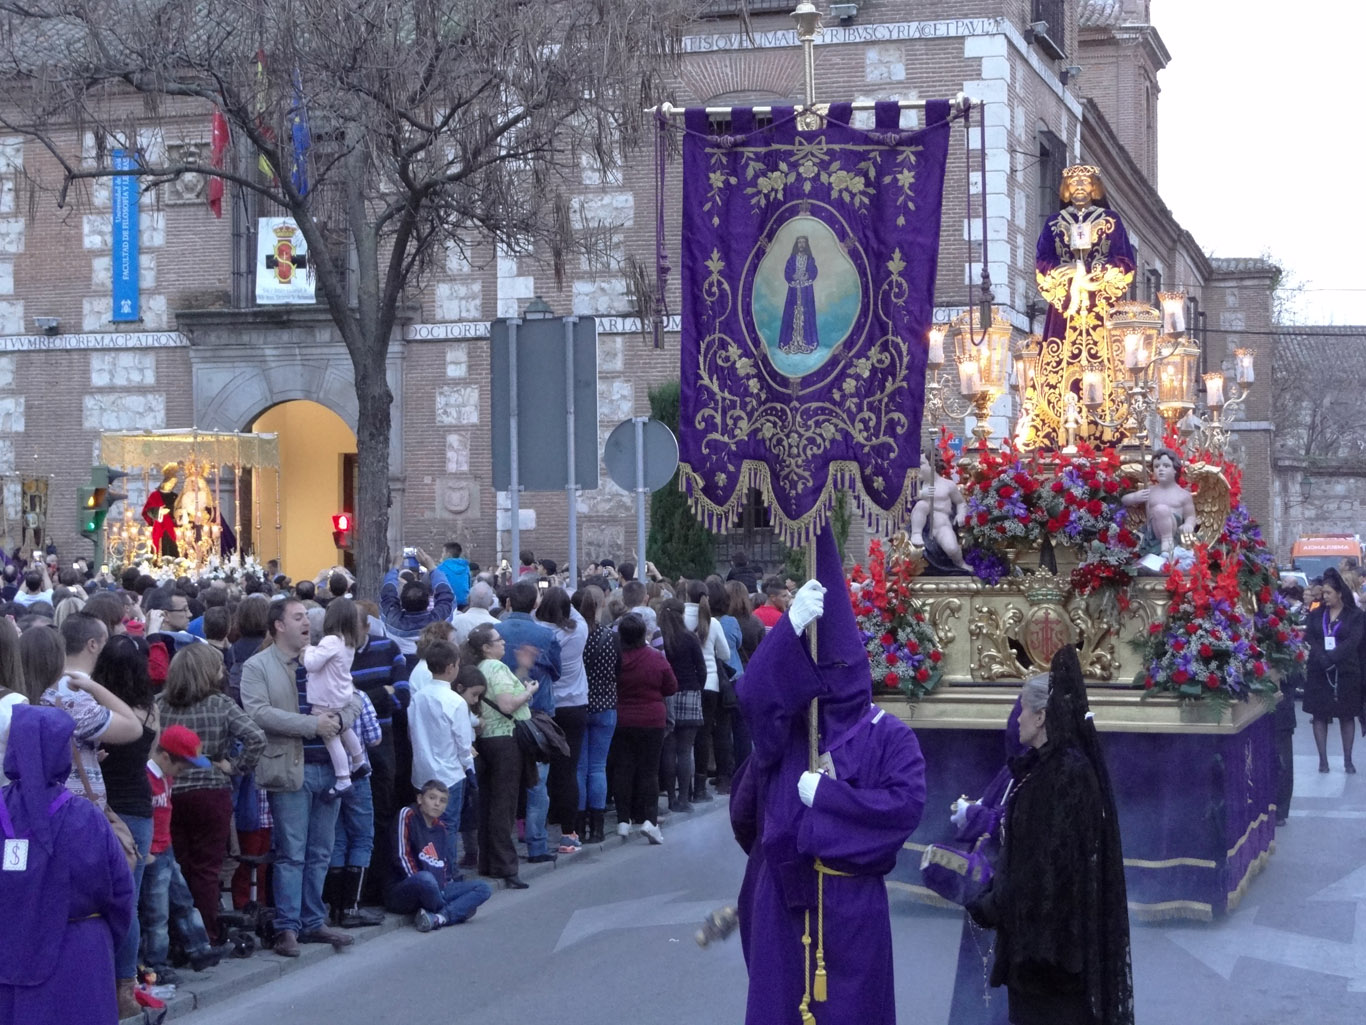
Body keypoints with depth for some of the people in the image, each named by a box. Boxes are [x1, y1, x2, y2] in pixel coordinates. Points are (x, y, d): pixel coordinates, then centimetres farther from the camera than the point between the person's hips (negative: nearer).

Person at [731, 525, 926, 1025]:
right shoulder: (787, 721, 3)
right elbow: (752, 690, -19)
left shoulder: (888, 736, -1)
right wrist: (791, 625, -31)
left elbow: (907, 803, -16)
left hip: (852, 899, -2)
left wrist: (826, 795, -16)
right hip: (783, 893, 2)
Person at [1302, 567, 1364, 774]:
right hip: (1318, 672, 2)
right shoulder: (1315, 615, 7)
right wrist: (1322, 660, -22)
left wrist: (1331, 658, -24)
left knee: (1346, 716, 4)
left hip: (1346, 672, -2)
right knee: (1320, 715, 2)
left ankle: (1348, 760, 10)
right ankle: (1323, 759, 6)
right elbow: (1308, 640, -5)